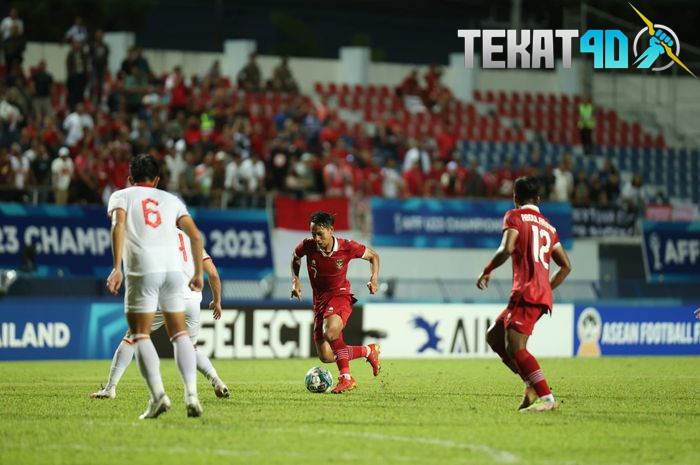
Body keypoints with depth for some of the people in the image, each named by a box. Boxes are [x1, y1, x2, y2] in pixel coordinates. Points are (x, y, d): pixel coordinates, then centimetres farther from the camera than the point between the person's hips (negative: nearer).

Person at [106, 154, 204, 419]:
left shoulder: (121, 196, 15)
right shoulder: (171, 200, 24)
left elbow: (119, 225, -6)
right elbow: (196, 236, 13)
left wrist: (117, 267, -14)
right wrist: (198, 273, 21)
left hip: (143, 270, -3)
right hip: (173, 267, 3)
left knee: (140, 335, 1)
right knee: (179, 334, 10)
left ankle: (157, 394, -17)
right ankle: (191, 394, -5)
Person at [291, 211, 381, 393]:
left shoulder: (347, 247, -15)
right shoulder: (308, 246, -11)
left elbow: (373, 256, 4)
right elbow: (295, 257, 15)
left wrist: (374, 279, -11)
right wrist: (296, 280, 0)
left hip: (340, 295, -4)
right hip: (319, 300, 4)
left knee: (330, 332, -36)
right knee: (326, 357, -1)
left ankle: (345, 377, -19)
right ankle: (368, 351, 22)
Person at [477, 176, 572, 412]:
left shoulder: (514, 216, 1)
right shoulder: (548, 226, 22)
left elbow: (506, 249, -15)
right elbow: (566, 266, 21)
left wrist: (486, 271, -1)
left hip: (526, 292, -8)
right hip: (543, 294, 8)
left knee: (515, 347, -15)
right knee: (493, 336, 17)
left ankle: (547, 398, -25)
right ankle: (533, 385, 7)